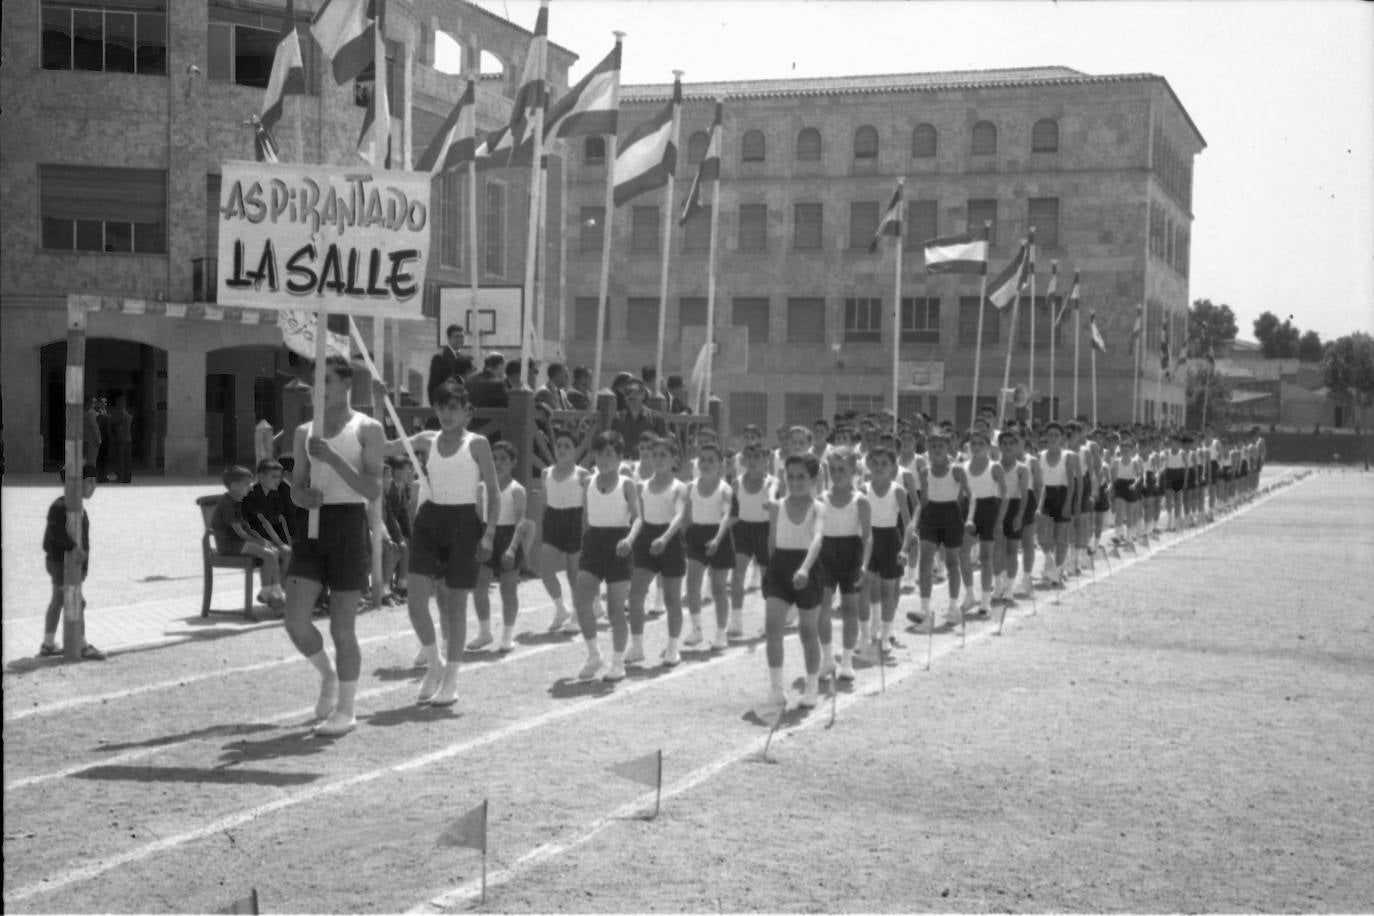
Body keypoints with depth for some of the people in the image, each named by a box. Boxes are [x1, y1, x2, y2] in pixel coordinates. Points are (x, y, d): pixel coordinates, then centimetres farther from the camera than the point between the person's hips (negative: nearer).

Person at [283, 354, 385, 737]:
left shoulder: (367, 429, -2)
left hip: (349, 525, -5)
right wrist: (304, 496, -8)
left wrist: (333, 458, -20)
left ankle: (346, 711, 14)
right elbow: (296, 488, 16)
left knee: (342, 627, -1)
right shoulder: (305, 432, 12)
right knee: (295, 621, -4)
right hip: (314, 526, 5)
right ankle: (328, 673, 26)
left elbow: (374, 489, -11)